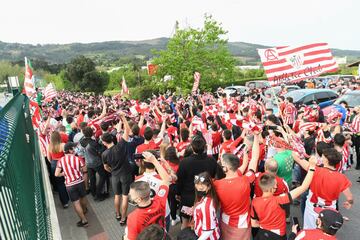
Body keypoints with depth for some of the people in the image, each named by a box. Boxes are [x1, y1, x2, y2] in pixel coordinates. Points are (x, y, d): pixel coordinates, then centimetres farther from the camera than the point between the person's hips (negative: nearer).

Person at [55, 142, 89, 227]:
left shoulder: (61, 160, -6)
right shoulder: (77, 159, -8)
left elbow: (56, 174, -10)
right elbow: (84, 170, -1)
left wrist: (64, 173, 10)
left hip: (69, 185, -1)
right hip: (80, 181, 1)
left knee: (76, 202, 7)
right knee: (83, 197, 25)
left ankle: (84, 220, 11)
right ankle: (84, 210, 50)